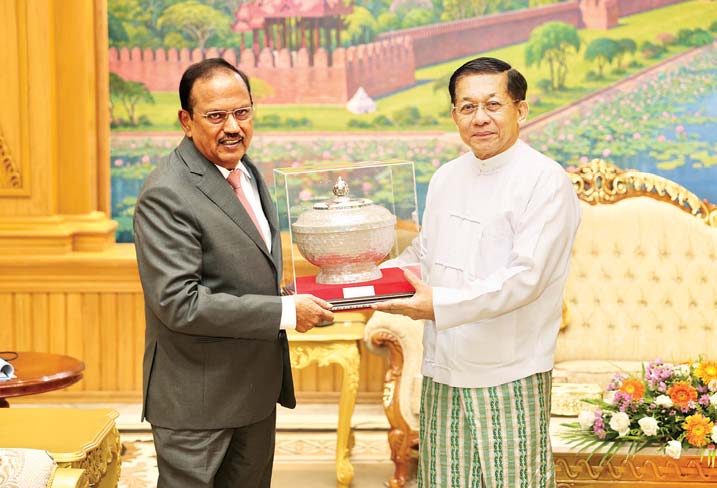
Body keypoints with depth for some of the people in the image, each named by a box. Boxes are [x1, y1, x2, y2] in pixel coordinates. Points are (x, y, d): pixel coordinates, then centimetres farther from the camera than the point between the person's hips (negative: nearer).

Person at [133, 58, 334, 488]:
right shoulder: (167, 194, -21)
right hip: (197, 400, -8)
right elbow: (178, 302, -26)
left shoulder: (247, 171, 9)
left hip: (257, 388, 8)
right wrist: (284, 312, -22)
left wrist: (295, 301, 4)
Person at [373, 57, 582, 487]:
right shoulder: (446, 178, 11)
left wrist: (441, 305, -26)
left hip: (509, 379, -6)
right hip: (444, 371, 6)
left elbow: (525, 277, -19)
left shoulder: (546, 181, -11)